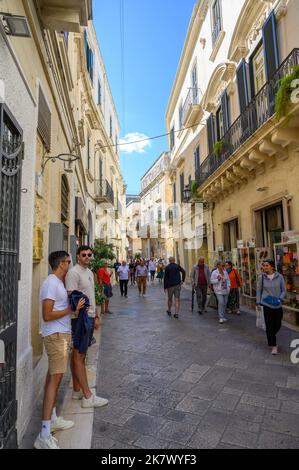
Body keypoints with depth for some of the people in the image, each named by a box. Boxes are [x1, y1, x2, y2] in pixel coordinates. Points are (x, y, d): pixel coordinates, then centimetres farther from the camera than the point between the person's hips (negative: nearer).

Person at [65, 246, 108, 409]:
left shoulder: (89, 272, 13)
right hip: (80, 318, -9)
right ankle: (87, 397, 8)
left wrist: (96, 316, 18)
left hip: (89, 317, 9)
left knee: (79, 354, 16)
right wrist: (80, 318, -22)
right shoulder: (73, 273, -15)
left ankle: (77, 390, 28)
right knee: (79, 355, 1)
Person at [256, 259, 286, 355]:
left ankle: (271, 337, 42)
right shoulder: (261, 277, -5)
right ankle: (273, 345, 13)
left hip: (278, 305, 2)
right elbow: (259, 290, 3)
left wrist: (280, 299, -13)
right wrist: (258, 302, 0)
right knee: (269, 325, 0)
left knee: (278, 325, 12)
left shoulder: (279, 277, -5)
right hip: (267, 305, -1)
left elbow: (283, 290, 2)